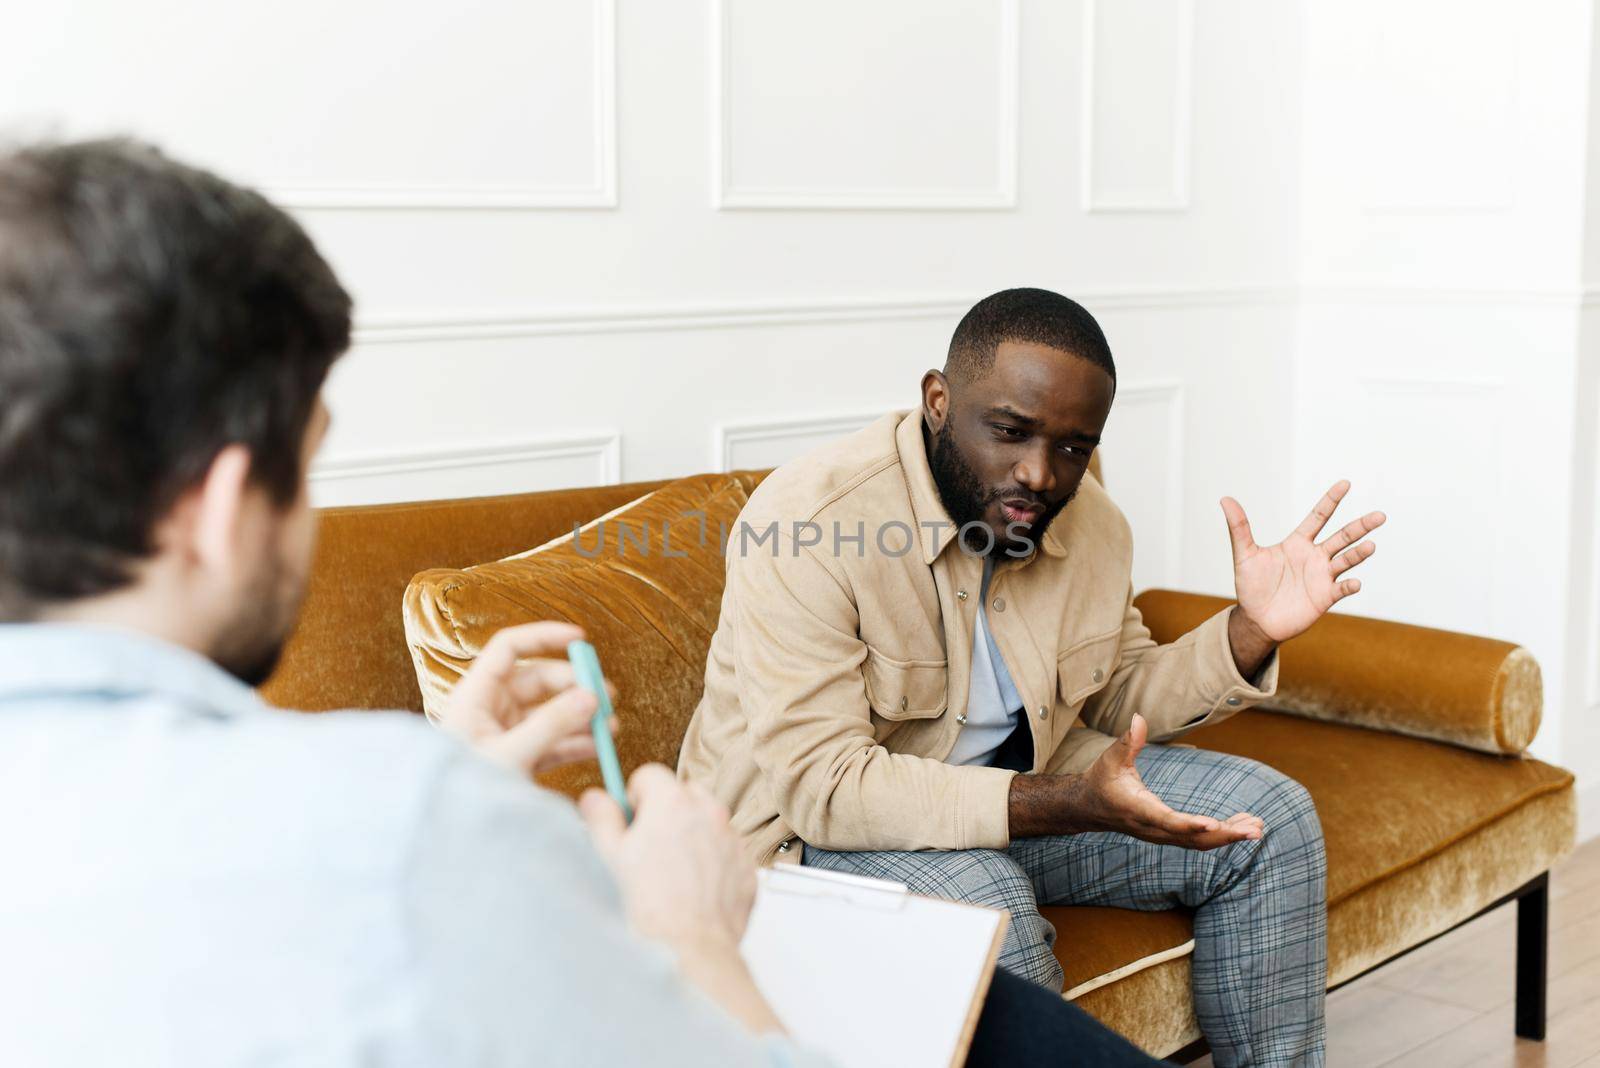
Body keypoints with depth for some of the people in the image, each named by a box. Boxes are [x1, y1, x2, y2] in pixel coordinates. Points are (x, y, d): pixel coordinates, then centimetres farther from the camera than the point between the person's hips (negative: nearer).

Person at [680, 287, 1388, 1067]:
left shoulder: (1089, 521, -3)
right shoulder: (804, 526, -27)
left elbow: (1120, 698, 10)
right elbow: (824, 786, -32)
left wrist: (1251, 632, -10)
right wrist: (1067, 805, -40)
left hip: (1025, 781, 7)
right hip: (812, 827, -6)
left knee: (1271, 821, -2)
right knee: (981, 900, -37)